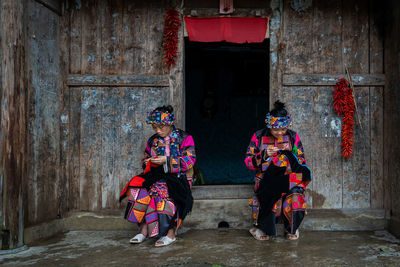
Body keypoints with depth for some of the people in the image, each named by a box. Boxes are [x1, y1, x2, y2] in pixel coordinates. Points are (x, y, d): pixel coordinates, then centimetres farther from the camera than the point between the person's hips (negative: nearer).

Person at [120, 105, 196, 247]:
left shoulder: (184, 138, 2)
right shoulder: (153, 141, 17)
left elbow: (189, 161, -8)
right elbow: (145, 161, 24)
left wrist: (166, 160, -18)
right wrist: (149, 163, -2)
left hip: (179, 177, -5)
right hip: (157, 175, 5)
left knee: (161, 189, -36)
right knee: (138, 186, -25)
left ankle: (170, 232, -31)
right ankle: (143, 229, -25)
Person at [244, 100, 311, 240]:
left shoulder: (293, 137, 6)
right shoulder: (259, 137, 2)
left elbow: (302, 162, 6)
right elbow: (248, 162, -1)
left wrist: (290, 154, -14)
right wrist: (264, 155, -18)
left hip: (289, 178, 1)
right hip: (266, 179, -1)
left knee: (296, 198, -31)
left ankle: (292, 228, -4)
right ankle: (266, 229, -7)